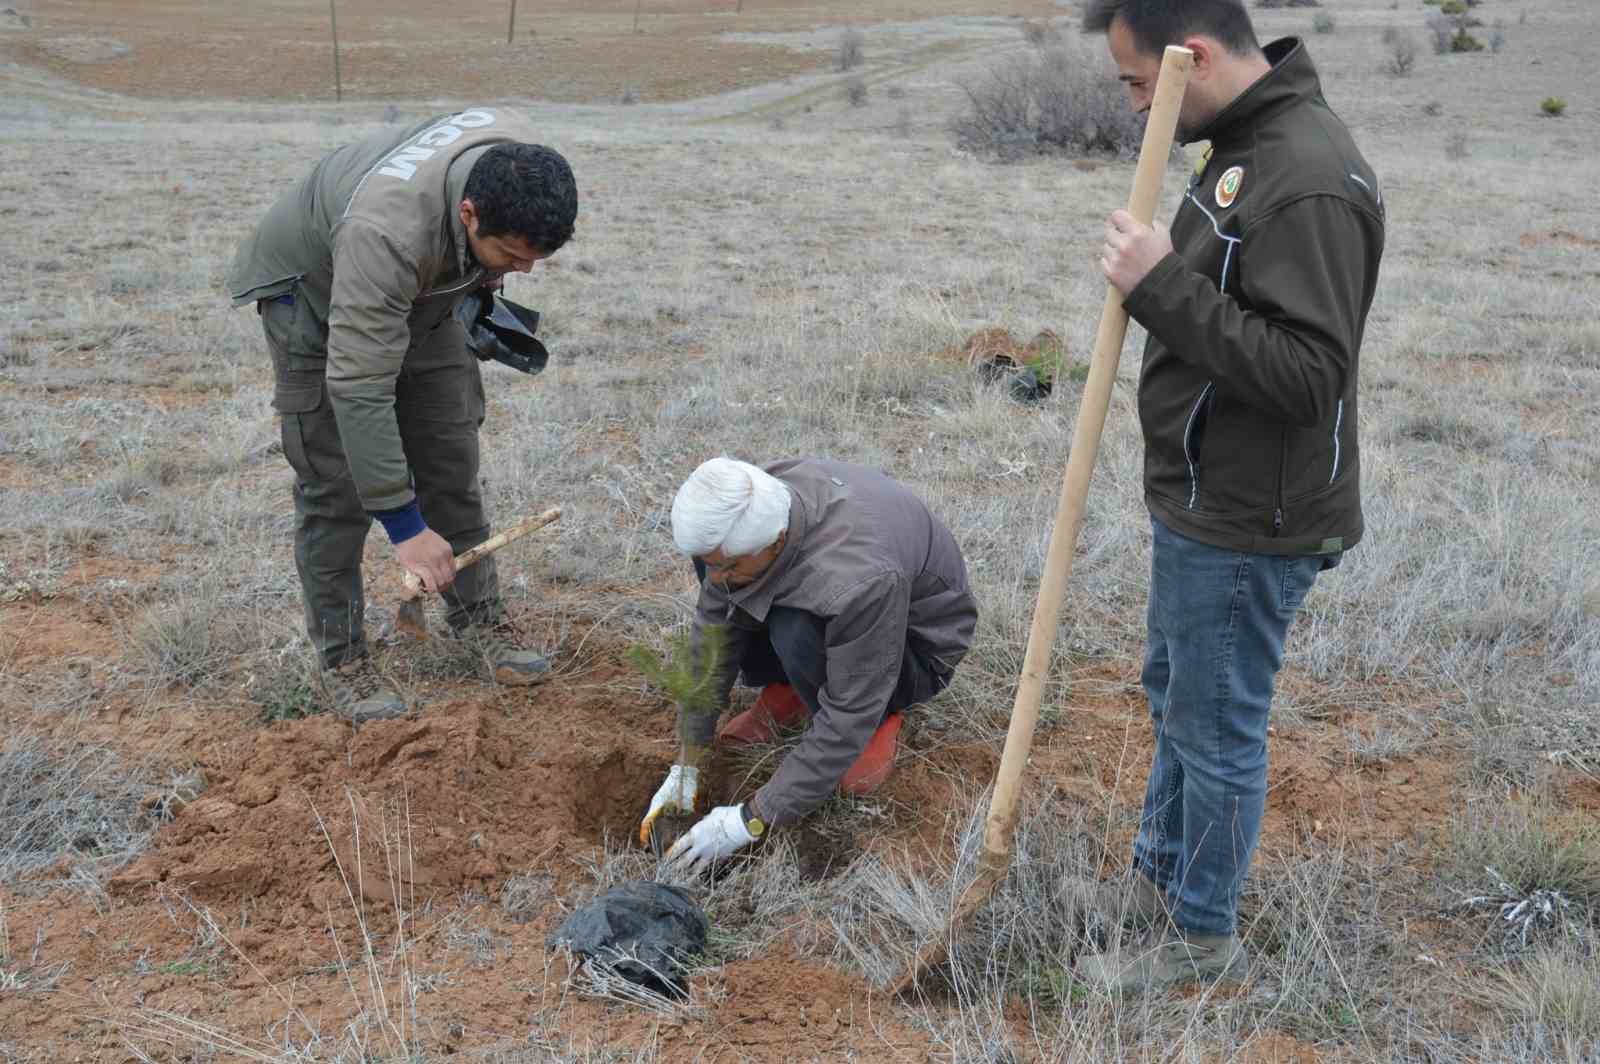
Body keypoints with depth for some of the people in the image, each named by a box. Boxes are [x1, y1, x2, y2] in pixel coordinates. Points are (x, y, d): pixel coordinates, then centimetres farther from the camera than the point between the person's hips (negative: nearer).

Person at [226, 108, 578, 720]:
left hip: (423, 288, 6)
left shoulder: (514, 162, -26)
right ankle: (341, 658, 3)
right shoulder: (386, 232, -44)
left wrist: (483, 286, 10)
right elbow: (360, 390, -43)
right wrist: (404, 526, -41)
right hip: (314, 287, -6)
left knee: (452, 459, 4)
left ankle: (480, 618, 15)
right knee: (335, 482, -7)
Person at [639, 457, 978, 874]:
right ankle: (785, 692, 2)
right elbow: (713, 632, -14)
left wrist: (752, 820, -30)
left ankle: (883, 718, -7)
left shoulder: (859, 580, -42)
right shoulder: (743, 517, -22)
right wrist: (686, 766, -13)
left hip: (914, 645, -6)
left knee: (797, 634, -36)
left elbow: (847, 721, -34)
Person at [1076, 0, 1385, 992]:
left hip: (1247, 527, -10)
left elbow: (1308, 373, -30)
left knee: (1215, 728, 6)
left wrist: (1163, 288, -29)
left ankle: (1202, 937, 26)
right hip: (1204, 502, 10)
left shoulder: (1310, 181, -26)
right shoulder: (1244, 145, 7)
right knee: (1176, 692, 24)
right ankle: (1160, 873, 44)